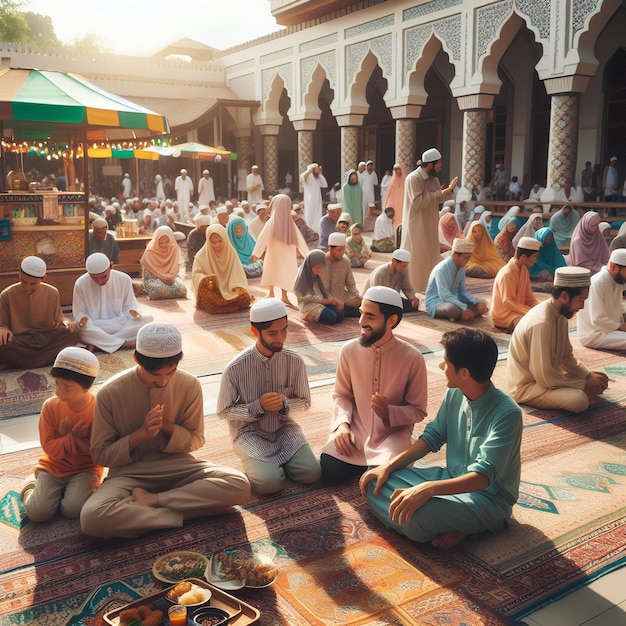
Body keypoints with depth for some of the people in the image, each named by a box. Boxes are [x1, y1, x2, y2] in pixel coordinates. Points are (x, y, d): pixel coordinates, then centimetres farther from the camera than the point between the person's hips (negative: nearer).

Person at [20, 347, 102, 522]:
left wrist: (76, 439, -22)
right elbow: (49, 447, -10)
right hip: (53, 467, 2)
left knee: (73, 510, -23)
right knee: (38, 513, -14)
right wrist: (73, 439, -25)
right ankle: (31, 486, 17)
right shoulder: (50, 406, -12)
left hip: (85, 469, -1)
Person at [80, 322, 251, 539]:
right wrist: (142, 433, -22)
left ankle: (149, 500, -18)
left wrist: (166, 426, -19)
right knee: (92, 517, -34)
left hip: (177, 466, 2)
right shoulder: (110, 393, -14)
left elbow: (196, 440, 1)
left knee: (239, 486, -24)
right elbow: (100, 454, -6)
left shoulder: (190, 386, -10)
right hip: (129, 473, -2)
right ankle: (186, 513, -20)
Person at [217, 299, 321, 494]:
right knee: (269, 482, -25)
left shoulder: (295, 361, -11)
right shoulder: (235, 368, -19)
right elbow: (224, 411, -7)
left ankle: (278, 462, 12)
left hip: (284, 428, 3)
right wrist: (258, 407, -24)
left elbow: (305, 402, 1)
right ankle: (256, 464, 10)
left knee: (312, 473, -18)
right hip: (250, 433, -2)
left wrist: (285, 404, -22)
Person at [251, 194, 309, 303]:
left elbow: (262, 238, -11)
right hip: (288, 255, 1)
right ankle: (284, 295, 8)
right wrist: (306, 253, 11)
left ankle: (271, 292, 17)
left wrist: (256, 253, -7)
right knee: (285, 273, 11)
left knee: (272, 272, 15)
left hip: (273, 253, -1)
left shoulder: (271, 222, -11)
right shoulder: (290, 223, -5)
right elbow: (299, 239, 1)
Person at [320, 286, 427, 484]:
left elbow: (418, 411, -6)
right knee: (329, 471, -19)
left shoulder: (412, 358, -15)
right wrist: (342, 423, -16)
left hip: (393, 433, -2)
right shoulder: (349, 351, -8)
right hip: (355, 430, 2)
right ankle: (365, 462, 13)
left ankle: (379, 463, 10)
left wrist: (389, 412, -25)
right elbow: (342, 395, 3)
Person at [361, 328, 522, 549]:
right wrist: (388, 466, -4)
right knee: (374, 480, -5)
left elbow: (483, 476, -31)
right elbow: (432, 437, 8)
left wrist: (427, 489, -45)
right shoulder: (454, 394, -3)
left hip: (488, 497, -8)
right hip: (452, 480, 8)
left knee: (416, 515, -36)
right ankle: (450, 527, -10)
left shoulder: (506, 413, -25)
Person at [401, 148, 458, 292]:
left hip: (429, 224, 8)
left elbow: (437, 199, 11)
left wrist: (447, 190, -8)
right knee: (415, 256, -1)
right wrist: (438, 193, -21)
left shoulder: (433, 178, 7)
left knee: (430, 255, 11)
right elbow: (418, 202, -25)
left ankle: (426, 285, 21)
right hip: (416, 225, -8)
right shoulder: (413, 178, -19)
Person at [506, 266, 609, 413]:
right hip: (525, 386, -9)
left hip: (547, 376, 9)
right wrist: (584, 384, -17)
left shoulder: (561, 315, -1)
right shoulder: (541, 323, -29)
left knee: (599, 380, 6)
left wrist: (589, 375, -4)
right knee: (579, 399, -28)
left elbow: (567, 357, 12)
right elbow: (545, 377, -27)